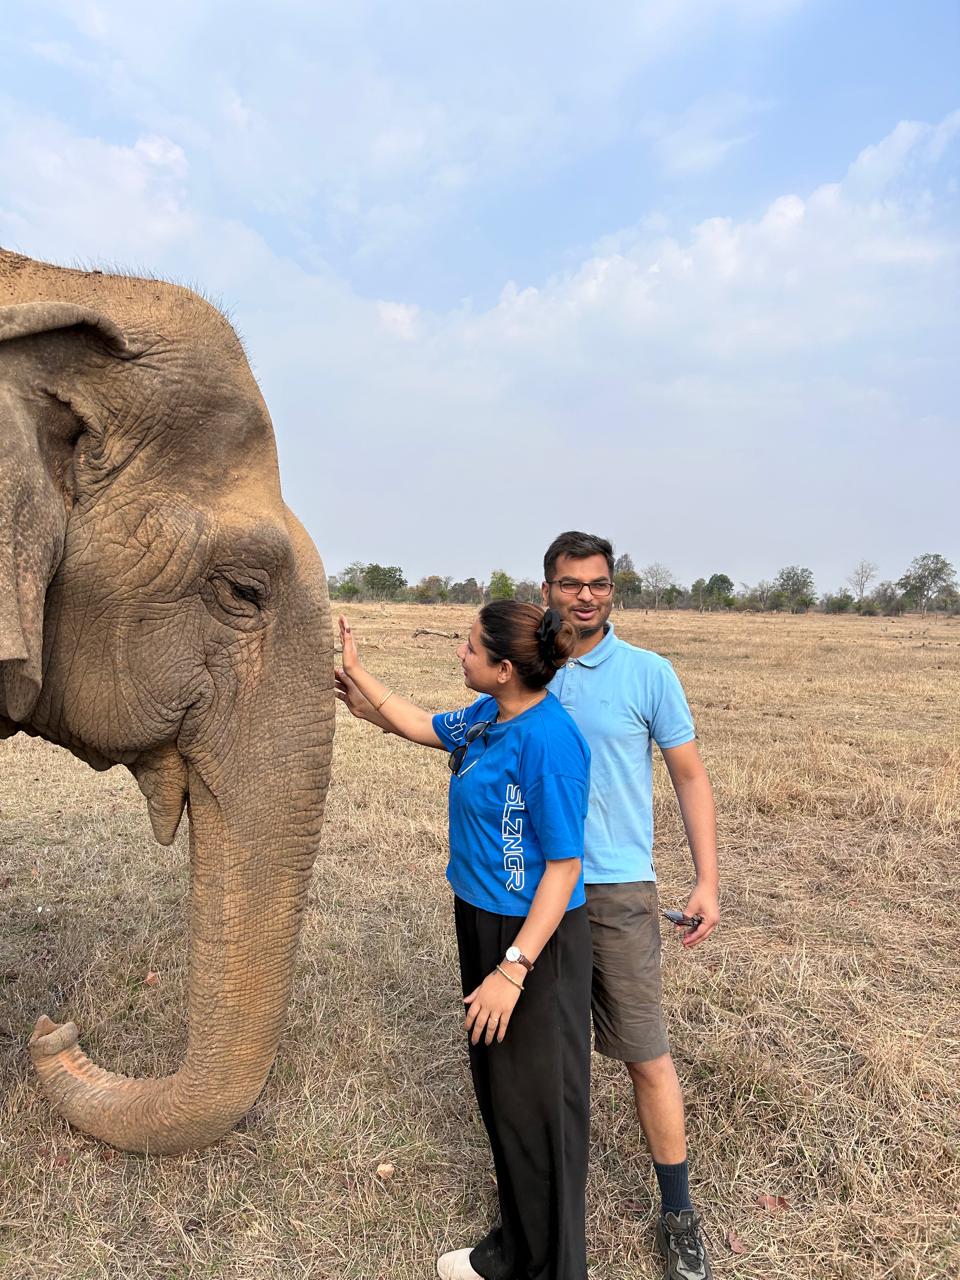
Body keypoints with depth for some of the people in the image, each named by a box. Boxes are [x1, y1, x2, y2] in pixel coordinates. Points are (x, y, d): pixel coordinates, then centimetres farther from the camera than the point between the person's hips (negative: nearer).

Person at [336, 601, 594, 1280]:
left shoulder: (547, 739, -26)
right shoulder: (488, 716, 0)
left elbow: (564, 865, -24)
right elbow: (423, 726, 19)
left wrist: (513, 969, -24)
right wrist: (356, 673, 21)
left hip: (536, 940, -9)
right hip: (484, 924, 9)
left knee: (535, 1102, 8)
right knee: (496, 1086, 23)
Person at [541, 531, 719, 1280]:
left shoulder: (649, 673, -6)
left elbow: (690, 777, -1)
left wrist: (707, 881, -7)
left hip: (618, 888, -3)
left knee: (647, 1053, 5)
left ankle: (678, 1213, 26)